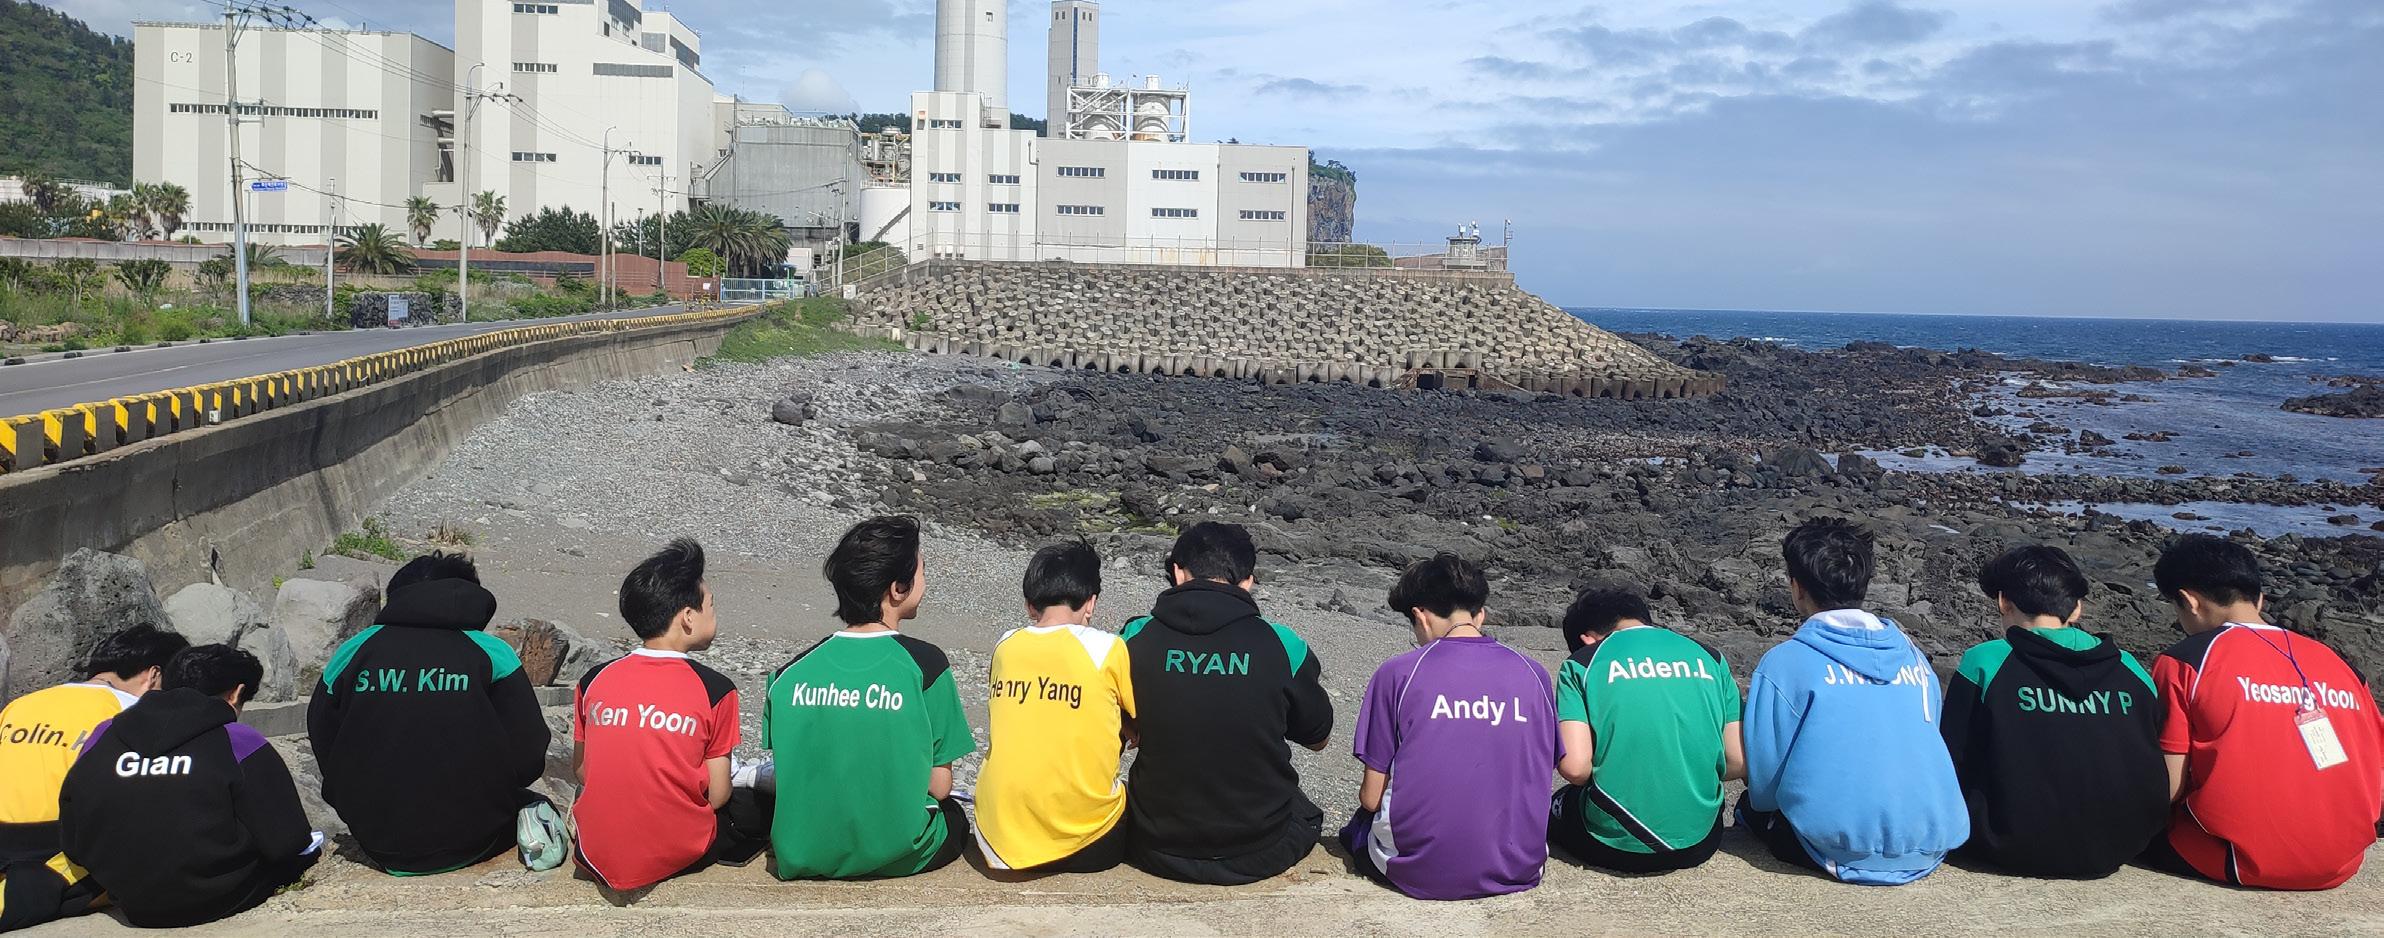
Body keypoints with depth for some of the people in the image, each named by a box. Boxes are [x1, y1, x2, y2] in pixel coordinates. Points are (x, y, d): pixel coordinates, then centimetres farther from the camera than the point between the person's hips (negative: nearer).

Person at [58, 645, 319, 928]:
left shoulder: (102, 737, 0)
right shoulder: (239, 742, -15)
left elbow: (71, 842, 6)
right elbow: (284, 843, -14)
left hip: (133, 907, 4)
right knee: (307, 846, 17)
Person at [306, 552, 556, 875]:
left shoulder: (352, 652, 2)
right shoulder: (492, 653, -5)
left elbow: (326, 757, 7)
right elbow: (528, 759, -7)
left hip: (381, 847, 3)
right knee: (526, 800, 29)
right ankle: (530, 816, -5)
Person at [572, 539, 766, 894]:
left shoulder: (594, 681, -2)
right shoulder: (714, 689, -13)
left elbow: (580, 770, 10)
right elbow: (716, 795, -8)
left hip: (595, 853, 4)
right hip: (677, 856, -4)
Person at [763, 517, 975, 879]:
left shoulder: (791, 672, -4)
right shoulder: (924, 664, -13)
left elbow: (779, 780, 2)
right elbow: (939, 785, -8)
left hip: (801, 858, 2)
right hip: (893, 856, -2)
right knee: (954, 815, 31)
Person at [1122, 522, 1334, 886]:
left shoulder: (1136, 638, -9)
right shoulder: (1282, 645, -11)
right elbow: (1319, 739, 6)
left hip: (1159, 854, 0)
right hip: (1259, 857, 0)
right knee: (1305, 813, 33)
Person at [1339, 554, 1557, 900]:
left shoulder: (1397, 673, -5)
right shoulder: (1533, 673, 3)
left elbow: (1371, 798, -2)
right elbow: (1539, 782, 10)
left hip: (1422, 872, -1)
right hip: (1519, 870, 1)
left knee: (1358, 825, 30)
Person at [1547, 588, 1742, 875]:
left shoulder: (1581, 664, -1)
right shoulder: (1708, 657, 8)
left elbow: (1574, 767, -12)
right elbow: (1739, 763, 4)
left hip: (1617, 845, -4)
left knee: (1554, 807, 29)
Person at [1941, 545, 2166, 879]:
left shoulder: (1984, 663, -6)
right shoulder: (2131, 669, 6)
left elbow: (1953, 766, -1)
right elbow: (2154, 778, 14)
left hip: (2019, 851, -4)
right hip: (2118, 850, 4)